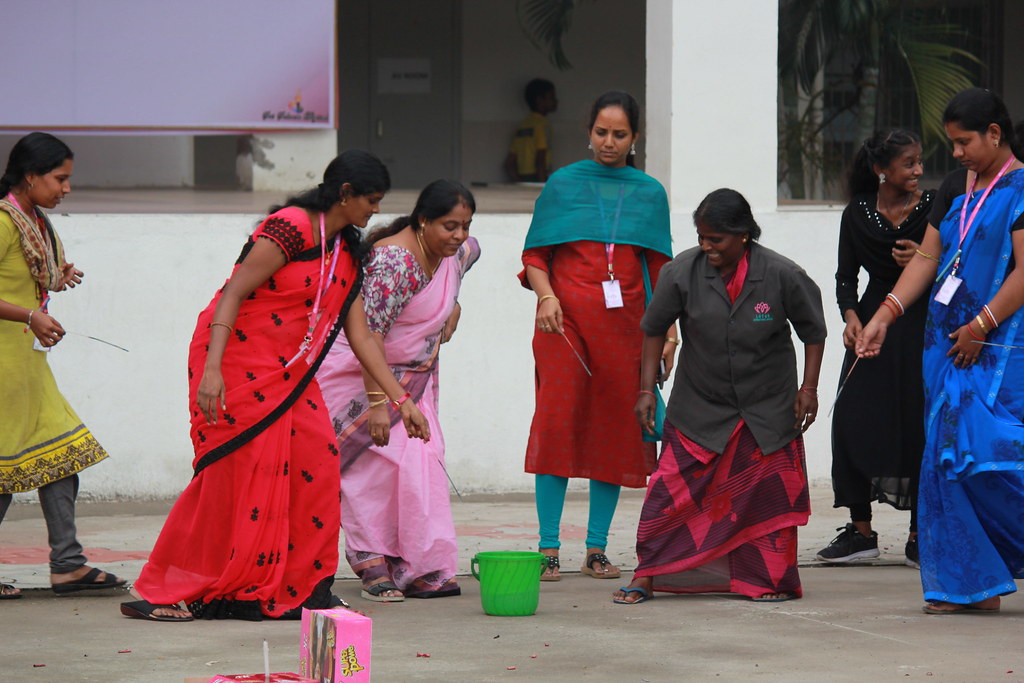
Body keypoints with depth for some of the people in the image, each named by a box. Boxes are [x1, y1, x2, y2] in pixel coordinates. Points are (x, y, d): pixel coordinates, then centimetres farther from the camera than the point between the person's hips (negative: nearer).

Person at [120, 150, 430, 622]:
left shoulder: (346, 254, 12)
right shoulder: (291, 228, -15)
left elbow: (360, 337, 14)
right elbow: (234, 292, -20)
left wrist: (399, 399, 10)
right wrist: (212, 369, -28)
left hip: (285, 371, 8)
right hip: (237, 359, -8)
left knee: (316, 461, -4)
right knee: (233, 471, -9)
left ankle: (298, 588, 4)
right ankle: (164, 595, -3)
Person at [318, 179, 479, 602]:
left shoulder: (458, 253, -4)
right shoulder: (394, 260, -30)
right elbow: (369, 335, -35)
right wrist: (377, 402, -39)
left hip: (413, 374, 7)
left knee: (422, 462, -1)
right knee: (374, 462, -10)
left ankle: (420, 569, 0)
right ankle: (373, 568, -7)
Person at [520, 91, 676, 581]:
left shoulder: (649, 193, 12)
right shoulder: (563, 185, 7)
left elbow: (659, 268, 14)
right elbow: (535, 255, 6)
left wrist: (668, 329, 6)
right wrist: (545, 295, -12)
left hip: (625, 321, 2)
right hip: (565, 319, -2)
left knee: (615, 429, 1)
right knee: (557, 420, -10)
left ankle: (597, 549, 7)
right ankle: (548, 548, -8)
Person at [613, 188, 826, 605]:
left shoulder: (781, 275, -15)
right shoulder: (682, 273, -15)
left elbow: (813, 330, 1)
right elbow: (654, 329, 0)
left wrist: (808, 389, -3)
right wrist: (646, 390, -3)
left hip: (768, 409, 0)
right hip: (699, 406, 0)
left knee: (772, 490, 3)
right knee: (671, 488, -7)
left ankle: (773, 580, 16)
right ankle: (645, 576, 0)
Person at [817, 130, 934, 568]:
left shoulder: (934, 207, -1)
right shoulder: (857, 214, 5)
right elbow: (845, 276, 8)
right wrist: (850, 315, -10)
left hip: (923, 324, -2)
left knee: (919, 426, -7)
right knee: (852, 420, -6)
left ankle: (919, 535, 2)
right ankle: (861, 531, 4)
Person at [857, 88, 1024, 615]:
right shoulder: (954, 192, 17)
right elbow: (927, 258, 16)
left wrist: (980, 327, -16)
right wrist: (885, 315, 5)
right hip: (948, 344, 7)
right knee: (947, 458, 3)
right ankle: (971, 585, 6)